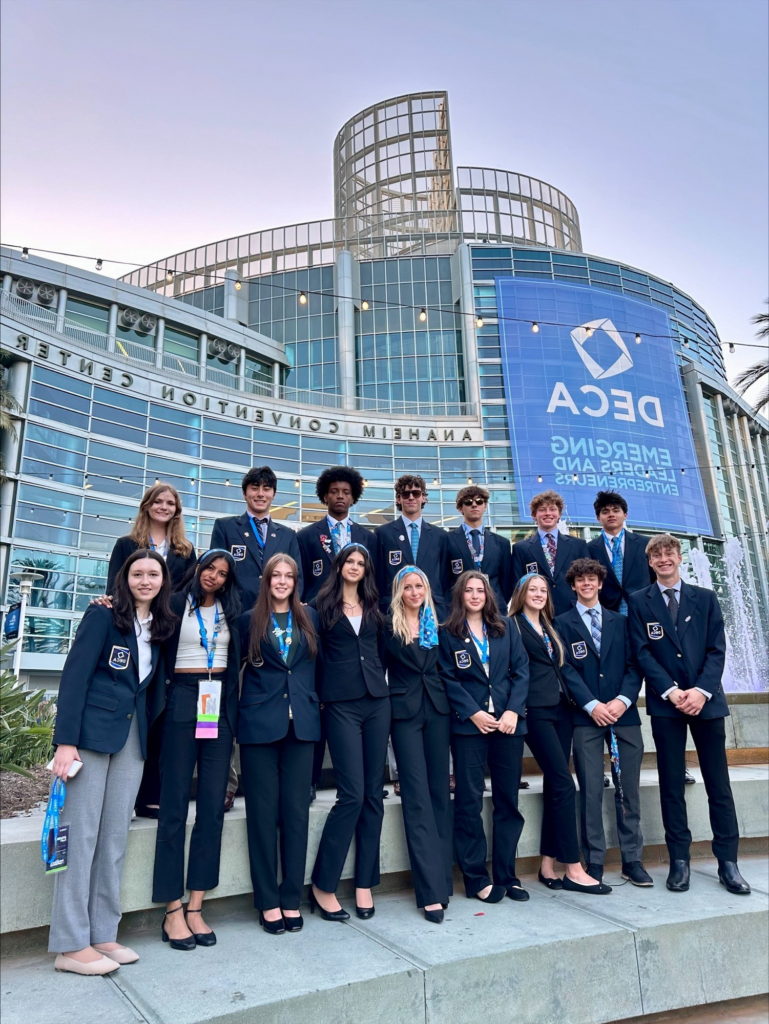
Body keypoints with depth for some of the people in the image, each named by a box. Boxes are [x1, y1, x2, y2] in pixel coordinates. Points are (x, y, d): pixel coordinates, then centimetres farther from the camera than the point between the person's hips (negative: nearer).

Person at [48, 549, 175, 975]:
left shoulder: (159, 625, 11)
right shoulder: (103, 615, -6)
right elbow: (74, 675, -11)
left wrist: (145, 735, 5)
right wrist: (65, 740, -16)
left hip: (132, 736, 6)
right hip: (92, 731, -6)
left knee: (115, 836, 10)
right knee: (81, 834, 0)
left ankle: (102, 934, 20)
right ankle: (70, 944, 10)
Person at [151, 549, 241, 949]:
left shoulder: (231, 611, 13)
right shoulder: (175, 604, 3)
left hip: (219, 706, 4)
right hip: (183, 701, -3)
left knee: (213, 804, 3)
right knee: (175, 804, -1)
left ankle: (195, 908, 12)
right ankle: (172, 911, 8)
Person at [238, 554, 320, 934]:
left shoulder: (309, 617, 10)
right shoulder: (249, 620, 5)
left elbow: (317, 663, 14)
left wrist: (314, 702, 7)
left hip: (302, 722, 2)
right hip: (259, 722, -2)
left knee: (296, 810, 6)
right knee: (263, 811, 3)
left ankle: (291, 898, 18)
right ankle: (268, 901, 15)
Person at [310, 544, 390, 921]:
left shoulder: (373, 607, 14)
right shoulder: (323, 605, 3)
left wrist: (378, 683, 10)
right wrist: (320, 695, -2)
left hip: (376, 701, 4)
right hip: (341, 704, -4)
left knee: (373, 794, 5)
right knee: (351, 794, -10)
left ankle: (364, 884, 17)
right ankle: (322, 885, 6)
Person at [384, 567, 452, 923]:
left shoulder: (436, 624, 8)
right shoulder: (388, 626, -1)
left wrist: (455, 703, 3)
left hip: (438, 709, 4)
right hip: (405, 712, -3)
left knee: (439, 791, 8)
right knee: (417, 796, -4)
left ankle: (442, 878, 19)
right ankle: (431, 891, -1)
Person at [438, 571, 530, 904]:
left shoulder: (505, 628, 11)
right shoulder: (448, 633, 4)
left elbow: (521, 670, 5)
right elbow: (448, 679, -2)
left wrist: (513, 711, -7)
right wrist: (473, 713, -12)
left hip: (508, 722, 3)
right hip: (469, 724, -2)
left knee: (508, 801, 8)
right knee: (469, 801, 1)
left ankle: (507, 876, 19)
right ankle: (476, 878, 13)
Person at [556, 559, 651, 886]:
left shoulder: (620, 621, 14)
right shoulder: (562, 624, 6)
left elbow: (633, 665, 7)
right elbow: (567, 670, -2)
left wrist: (623, 700, -9)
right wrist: (592, 705, -12)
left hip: (624, 714, 3)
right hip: (586, 717, -2)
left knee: (629, 788, 6)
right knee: (591, 791, -2)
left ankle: (632, 860, 18)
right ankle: (594, 863, 7)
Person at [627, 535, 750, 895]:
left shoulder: (705, 598, 8)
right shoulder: (638, 602, 3)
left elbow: (716, 649, 2)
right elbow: (642, 652, -3)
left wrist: (701, 690, -11)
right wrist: (671, 691, -13)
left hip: (706, 700, 2)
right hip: (665, 703, -1)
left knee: (718, 783, 6)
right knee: (671, 784, 4)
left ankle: (728, 863, 16)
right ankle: (679, 861, 14)